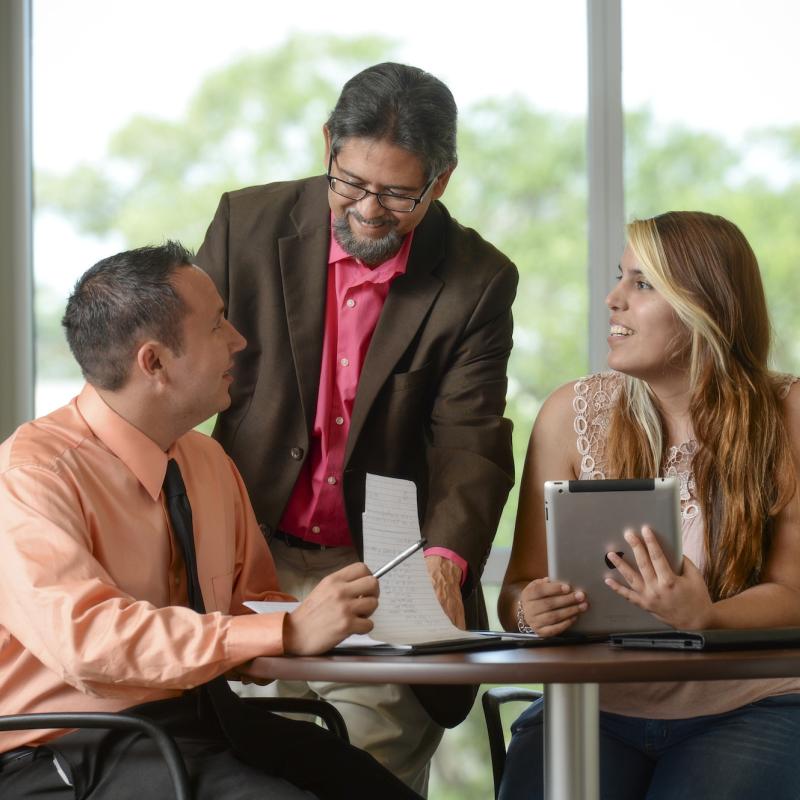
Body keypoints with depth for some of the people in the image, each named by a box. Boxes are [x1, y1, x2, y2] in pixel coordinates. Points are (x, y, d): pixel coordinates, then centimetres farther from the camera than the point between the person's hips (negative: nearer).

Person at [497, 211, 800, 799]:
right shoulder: (573, 414, 2)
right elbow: (518, 589, 3)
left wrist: (704, 618, -25)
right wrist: (530, 608, -21)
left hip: (747, 708, -1)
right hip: (593, 704, 1)